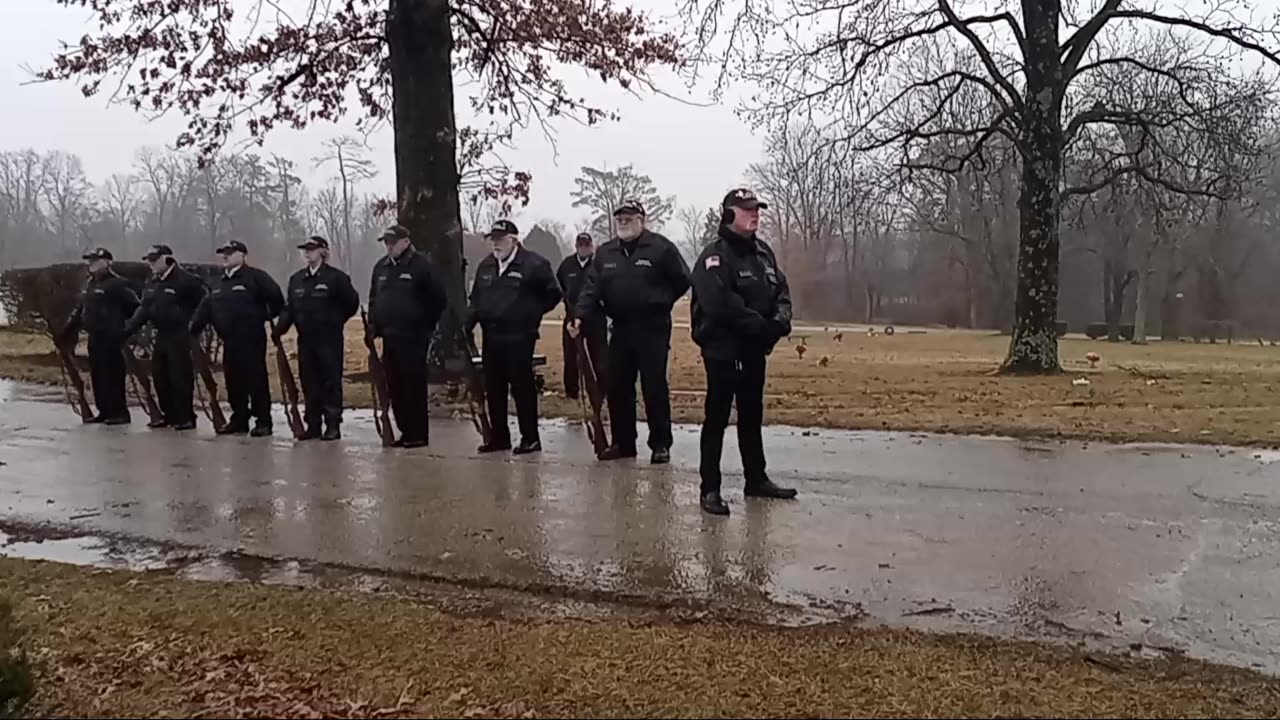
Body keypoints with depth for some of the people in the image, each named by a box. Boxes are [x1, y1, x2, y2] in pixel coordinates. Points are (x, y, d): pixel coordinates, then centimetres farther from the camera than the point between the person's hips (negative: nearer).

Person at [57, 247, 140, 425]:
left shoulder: (117, 284, -10)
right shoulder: (91, 284, 19)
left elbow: (135, 307, -15)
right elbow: (79, 310, 27)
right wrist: (67, 331, 25)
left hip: (111, 337, -9)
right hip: (94, 337, 9)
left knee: (113, 375, -8)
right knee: (97, 375, 11)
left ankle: (120, 412, -3)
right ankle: (104, 411, 18)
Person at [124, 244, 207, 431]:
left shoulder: (184, 280, -12)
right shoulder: (151, 284, 15)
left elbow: (204, 304, -12)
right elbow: (144, 309, 19)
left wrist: (194, 325, -12)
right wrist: (130, 329, 12)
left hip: (180, 336, -9)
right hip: (161, 335, 9)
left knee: (180, 378, -7)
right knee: (159, 377, 11)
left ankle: (186, 417, 0)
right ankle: (169, 415, 22)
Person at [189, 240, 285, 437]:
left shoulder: (255, 277, -7)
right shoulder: (219, 283, 18)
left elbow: (276, 296, -14)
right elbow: (205, 308, 15)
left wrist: (267, 316, -4)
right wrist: (193, 329, 5)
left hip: (251, 339, -8)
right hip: (229, 341, 8)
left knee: (256, 381, -6)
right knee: (233, 383, 11)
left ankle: (263, 422, -1)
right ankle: (239, 420, 20)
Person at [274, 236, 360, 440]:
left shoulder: (336, 277, -6)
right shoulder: (296, 279, 11)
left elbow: (352, 302, -1)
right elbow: (289, 307, 8)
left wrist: (335, 321, 5)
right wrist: (280, 328, -7)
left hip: (329, 339, -5)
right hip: (305, 339, 6)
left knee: (331, 381, -2)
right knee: (309, 382, 8)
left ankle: (333, 425, 3)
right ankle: (313, 424, 16)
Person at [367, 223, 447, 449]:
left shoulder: (421, 266, -6)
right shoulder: (381, 267, 15)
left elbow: (438, 299, -5)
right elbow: (373, 298, 25)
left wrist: (427, 326, -4)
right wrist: (373, 324, 13)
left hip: (413, 337, -7)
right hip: (389, 337, 7)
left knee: (414, 386, -6)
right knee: (395, 387, 8)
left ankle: (418, 434, 0)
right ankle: (406, 431, 16)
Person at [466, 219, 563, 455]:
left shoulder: (533, 264, -7)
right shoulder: (486, 265, 15)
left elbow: (553, 293, -2)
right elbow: (475, 300, 18)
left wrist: (530, 313, -1)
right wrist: (467, 323, 4)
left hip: (519, 337, -7)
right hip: (491, 336, 7)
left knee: (522, 387, -3)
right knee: (493, 389, 11)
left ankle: (530, 438, 5)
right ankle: (499, 436, 22)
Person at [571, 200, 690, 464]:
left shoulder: (660, 248, -5)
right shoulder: (605, 253, 10)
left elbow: (682, 280, -1)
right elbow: (592, 288, 2)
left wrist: (658, 303, 0)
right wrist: (581, 316, -12)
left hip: (652, 330, -5)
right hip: (620, 329, 5)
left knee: (655, 388, -2)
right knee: (617, 389, 9)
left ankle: (661, 444, 8)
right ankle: (623, 443, 21)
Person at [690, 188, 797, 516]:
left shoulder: (763, 252, 12)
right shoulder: (714, 256, -14)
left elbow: (781, 290, 11)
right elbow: (722, 304, -26)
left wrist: (781, 320, -10)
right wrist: (763, 326, -22)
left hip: (754, 350, 8)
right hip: (722, 350, -8)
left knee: (752, 416, 17)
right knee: (717, 419, -2)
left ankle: (756, 479, 28)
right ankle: (710, 489, 4)